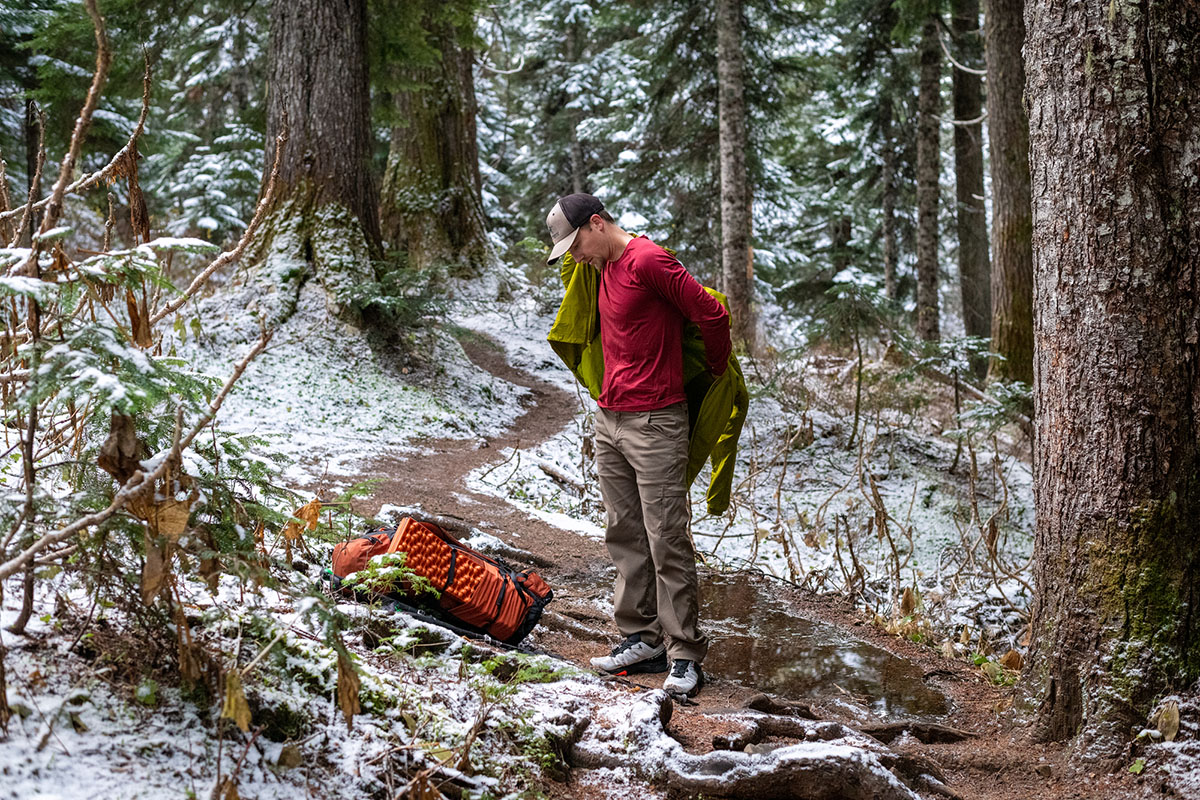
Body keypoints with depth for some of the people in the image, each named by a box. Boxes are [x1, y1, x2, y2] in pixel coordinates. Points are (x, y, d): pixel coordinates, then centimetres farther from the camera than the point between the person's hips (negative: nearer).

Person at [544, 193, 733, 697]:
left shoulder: (648, 262, -15)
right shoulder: (604, 269, 14)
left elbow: (712, 315, -15)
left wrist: (716, 372, 1)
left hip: (654, 425, -9)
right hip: (608, 419, 9)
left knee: (667, 542, -6)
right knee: (624, 536, 10)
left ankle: (685, 656, -1)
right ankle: (641, 638, 17)